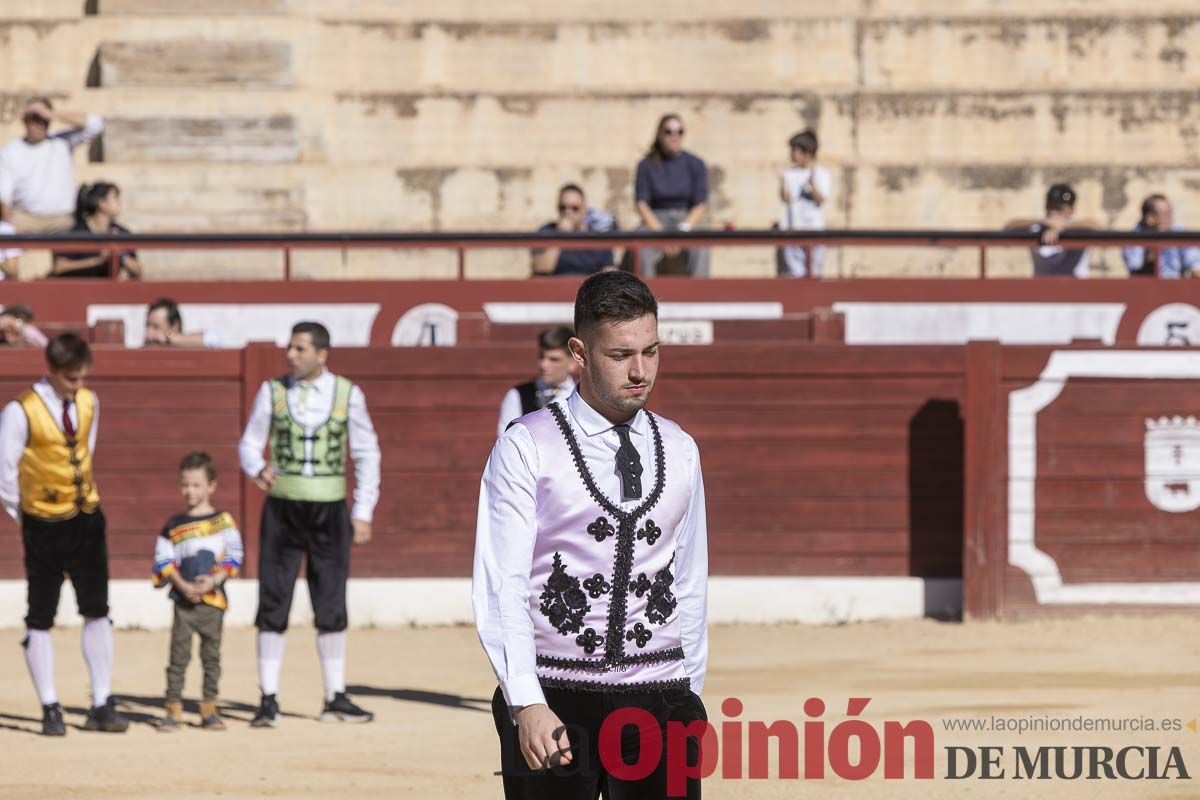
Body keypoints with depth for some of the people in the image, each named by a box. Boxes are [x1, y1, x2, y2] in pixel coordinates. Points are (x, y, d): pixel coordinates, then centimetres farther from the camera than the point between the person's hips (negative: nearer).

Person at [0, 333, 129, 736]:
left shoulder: (88, 402, 1)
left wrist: (81, 492, 12)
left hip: (87, 518, 5)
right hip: (44, 525, -5)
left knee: (97, 612, 4)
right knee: (40, 619, 2)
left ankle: (102, 706, 8)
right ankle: (50, 709, 8)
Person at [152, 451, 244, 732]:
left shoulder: (223, 521, 3)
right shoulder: (174, 526, 6)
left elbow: (234, 557, 0)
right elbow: (163, 561, 3)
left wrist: (214, 580, -14)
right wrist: (182, 585, -11)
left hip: (213, 598, 0)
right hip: (183, 600, 0)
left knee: (211, 655, 5)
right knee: (179, 654, -2)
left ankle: (209, 708, 11)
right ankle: (174, 707, 1)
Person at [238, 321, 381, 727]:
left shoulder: (348, 395, 0)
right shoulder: (273, 391, 1)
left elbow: (367, 454, 4)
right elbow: (249, 443, 4)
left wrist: (363, 513, -1)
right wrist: (258, 469, -19)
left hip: (330, 511, 0)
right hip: (282, 507, 0)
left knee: (332, 606, 6)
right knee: (272, 604, -3)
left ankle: (335, 698, 13)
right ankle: (269, 701, 1)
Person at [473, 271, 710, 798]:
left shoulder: (679, 452, 12)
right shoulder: (526, 448, -2)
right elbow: (500, 587, -8)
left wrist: (689, 701, 12)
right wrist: (528, 705, -17)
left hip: (658, 696, 3)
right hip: (553, 700, -3)